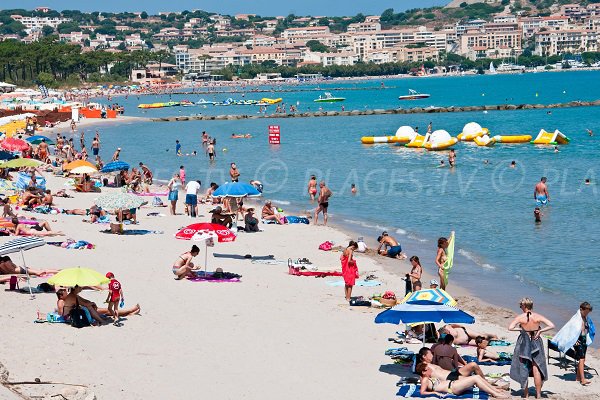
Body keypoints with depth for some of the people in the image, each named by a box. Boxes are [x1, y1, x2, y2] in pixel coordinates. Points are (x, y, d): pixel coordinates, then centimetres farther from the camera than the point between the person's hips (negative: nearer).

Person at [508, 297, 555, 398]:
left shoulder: (520, 317, -11)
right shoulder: (538, 316, -6)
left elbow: (510, 328, -23)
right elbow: (551, 326, -10)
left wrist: (520, 329, -9)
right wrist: (540, 331, -6)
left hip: (524, 344, -2)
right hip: (536, 343, 2)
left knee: (523, 369, 10)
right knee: (536, 369, 8)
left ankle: (526, 394, 14)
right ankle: (538, 394, 10)